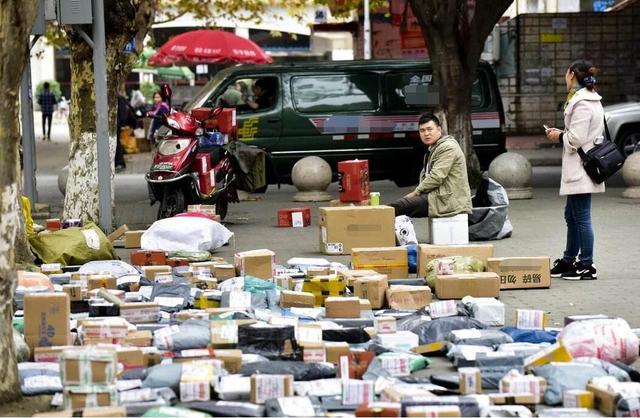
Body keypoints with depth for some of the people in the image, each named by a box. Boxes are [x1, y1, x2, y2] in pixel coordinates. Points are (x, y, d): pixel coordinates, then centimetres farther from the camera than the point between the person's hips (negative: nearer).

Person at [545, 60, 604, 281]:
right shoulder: (591, 100, 14)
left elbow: (576, 139, -21)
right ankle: (569, 261, 28)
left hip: (580, 168, -11)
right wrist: (562, 133, 11)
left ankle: (587, 265, -1)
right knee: (572, 216, 18)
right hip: (578, 170, 11)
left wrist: (559, 136, -4)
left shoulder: (581, 103, -18)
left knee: (581, 217, -5)